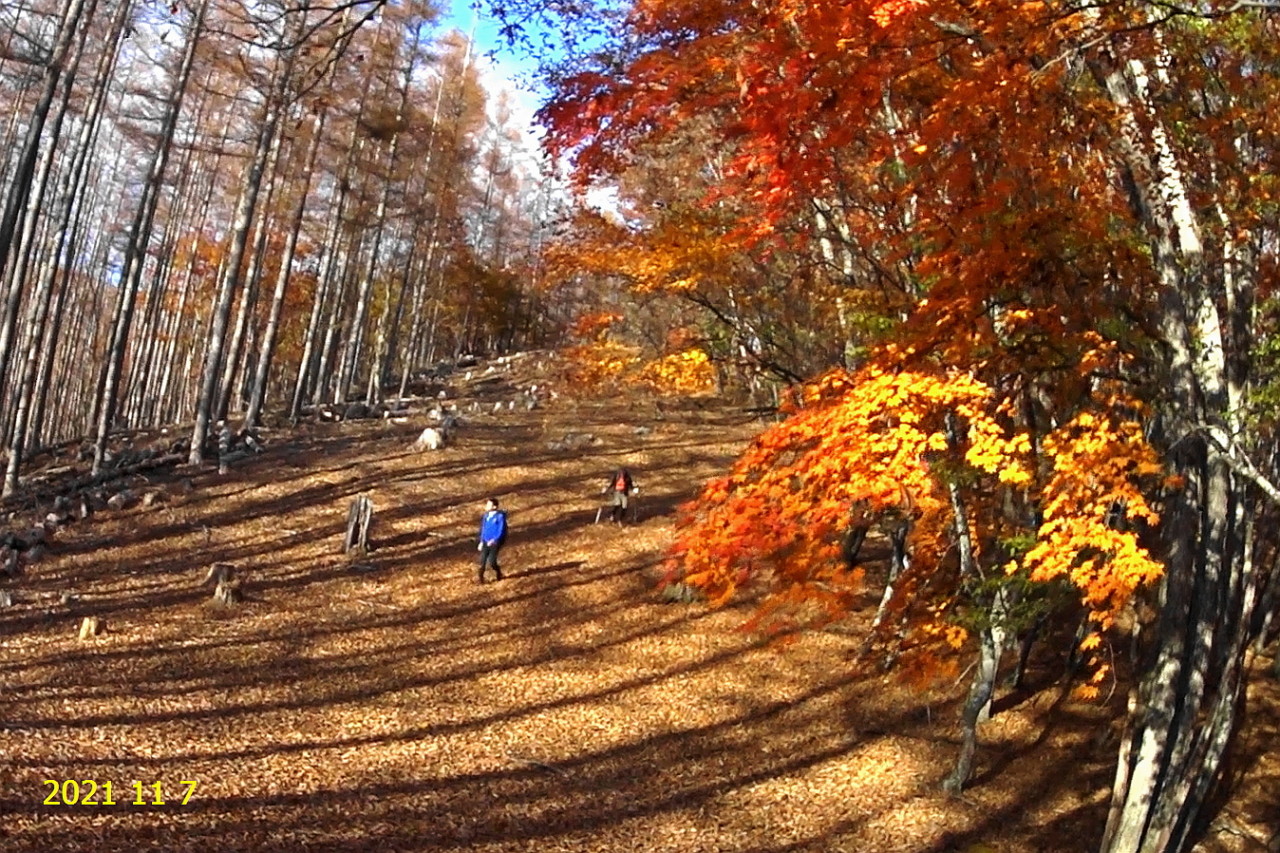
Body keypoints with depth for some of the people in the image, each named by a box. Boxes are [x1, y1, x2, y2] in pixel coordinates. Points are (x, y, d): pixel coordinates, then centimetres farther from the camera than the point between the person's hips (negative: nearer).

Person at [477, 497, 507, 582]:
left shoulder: (500, 516, -12)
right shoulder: (486, 515, 7)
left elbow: (501, 530, -15)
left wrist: (494, 540, -26)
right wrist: (481, 541, 15)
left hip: (495, 542, -6)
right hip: (486, 542, 6)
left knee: (491, 562, -8)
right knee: (482, 561, -2)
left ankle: (498, 574, 20)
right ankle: (481, 578, 10)